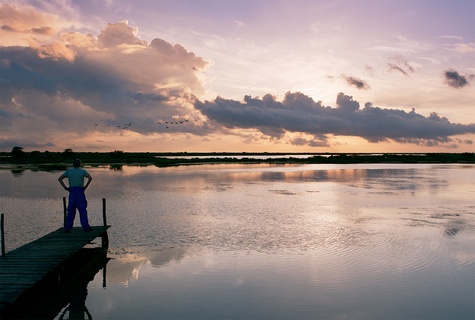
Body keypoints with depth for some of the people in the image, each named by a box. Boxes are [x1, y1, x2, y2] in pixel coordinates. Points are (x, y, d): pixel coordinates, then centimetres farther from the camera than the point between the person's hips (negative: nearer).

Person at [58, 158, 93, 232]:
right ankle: (85, 227, -2)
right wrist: (85, 186, -9)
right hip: (80, 191, -3)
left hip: (72, 191, 3)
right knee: (82, 210, -1)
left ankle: (68, 228, 7)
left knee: (70, 210, 7)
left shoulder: (68, 171, 11)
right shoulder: (83, 171, 1)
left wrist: (65, 187, 4)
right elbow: (90, 178, -16)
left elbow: (59, 178, 4)